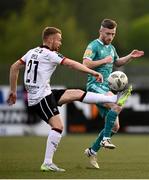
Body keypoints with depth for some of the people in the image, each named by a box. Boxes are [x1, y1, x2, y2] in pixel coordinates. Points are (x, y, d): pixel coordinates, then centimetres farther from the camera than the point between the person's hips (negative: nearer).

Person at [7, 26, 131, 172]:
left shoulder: (32, 52, 13)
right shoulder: (49, 54, -11)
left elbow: (14, 68, 15)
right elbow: (72, 64, -13)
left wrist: (13, 91, 19)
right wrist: (94, 73, -9)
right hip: (41, 97, -9)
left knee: (78, 93, 7)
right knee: (58, 126, -16)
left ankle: (115, 99, 6)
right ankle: (47, 163, -17)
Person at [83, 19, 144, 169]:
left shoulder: (111, 48, 19)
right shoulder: (93, 46, -7)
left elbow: (117, 62, 37)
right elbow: (86, 64, -19)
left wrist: (130, 57, 22)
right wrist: (104, 61, -14)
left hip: (106, 88, 9)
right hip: (95, 86, -9)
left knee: (115, 126, 4)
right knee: (117, 105, -33)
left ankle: (92, 151, 15)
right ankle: (105, 139, -26)